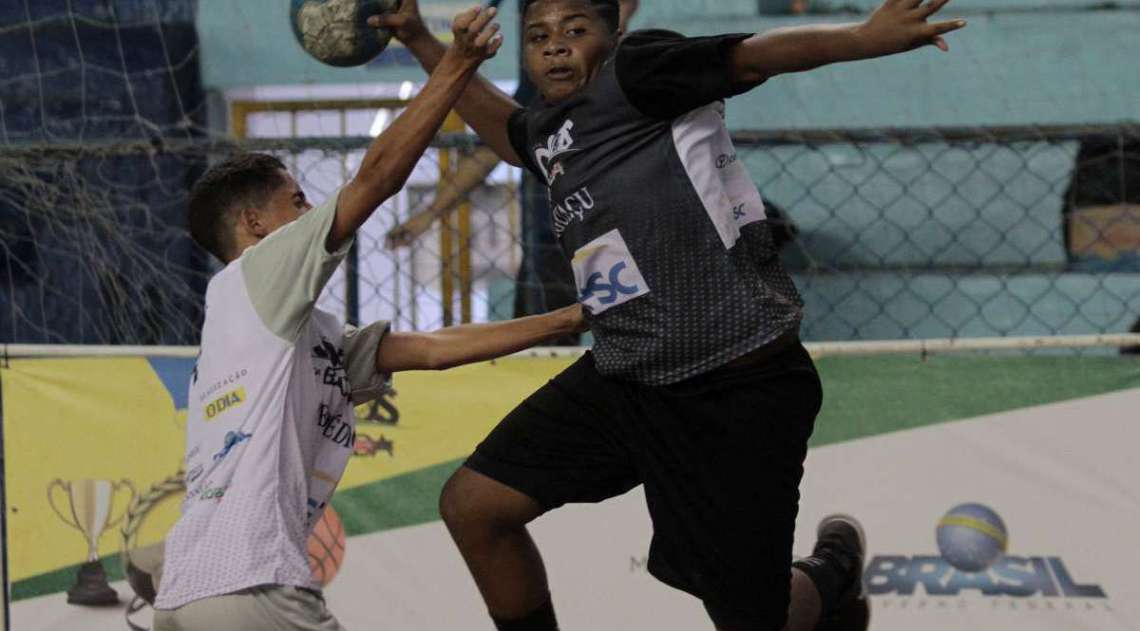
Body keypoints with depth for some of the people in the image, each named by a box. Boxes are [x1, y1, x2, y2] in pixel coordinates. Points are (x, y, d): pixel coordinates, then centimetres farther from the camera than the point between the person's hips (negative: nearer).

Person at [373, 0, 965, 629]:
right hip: (624, 380, 8)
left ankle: (834, 568, 36)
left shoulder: (635, 71, -10)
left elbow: (755, 54, -24)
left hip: (742, 389, -8)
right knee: (472, 506, 3)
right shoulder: (544, 130, 13)